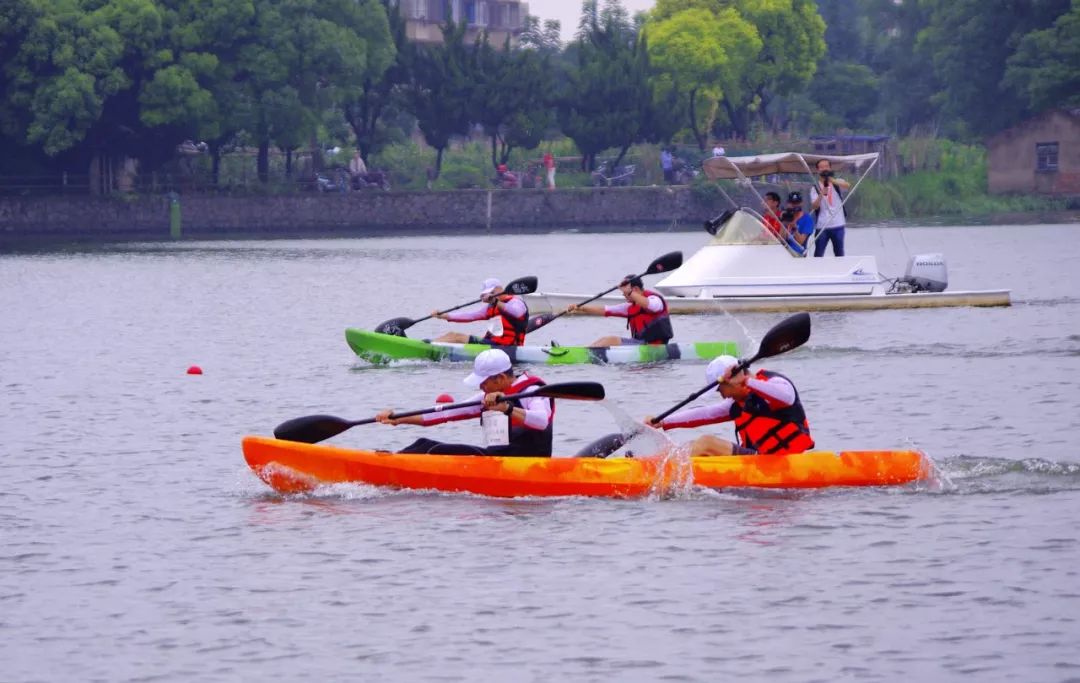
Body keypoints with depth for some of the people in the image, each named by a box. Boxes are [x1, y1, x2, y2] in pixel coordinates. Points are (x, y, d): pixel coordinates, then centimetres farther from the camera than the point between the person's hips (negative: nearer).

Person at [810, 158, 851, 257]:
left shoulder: (837, 183, 5)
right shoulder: (815, 188, 5)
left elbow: (847, 186, -19)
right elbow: (815, 206, -8)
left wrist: (833, 181, -37)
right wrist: (821, 194, -26)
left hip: (838, 225, 0)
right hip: (822, 226, 0)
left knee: (839, 253, 7)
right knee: (818, 254, -1)